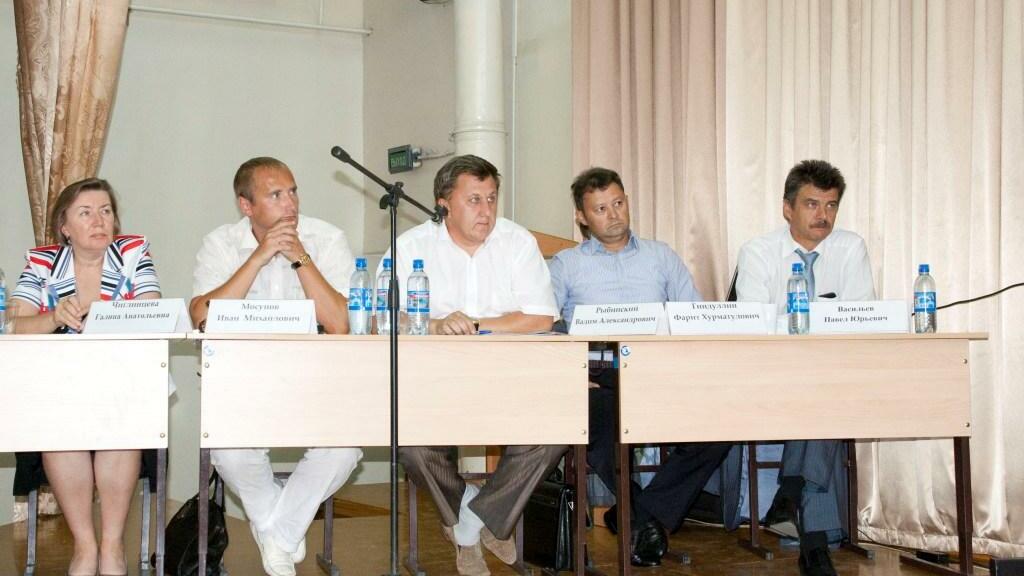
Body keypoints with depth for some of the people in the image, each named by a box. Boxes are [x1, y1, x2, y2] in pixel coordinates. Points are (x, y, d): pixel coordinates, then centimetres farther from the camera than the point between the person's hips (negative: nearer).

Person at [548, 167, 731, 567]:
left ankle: (637, 516, -16)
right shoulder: (566, 265, 17)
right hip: (600, 377, -2)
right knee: (602, 423, -38)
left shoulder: (661, 256, 24)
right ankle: (647, 520, -16)